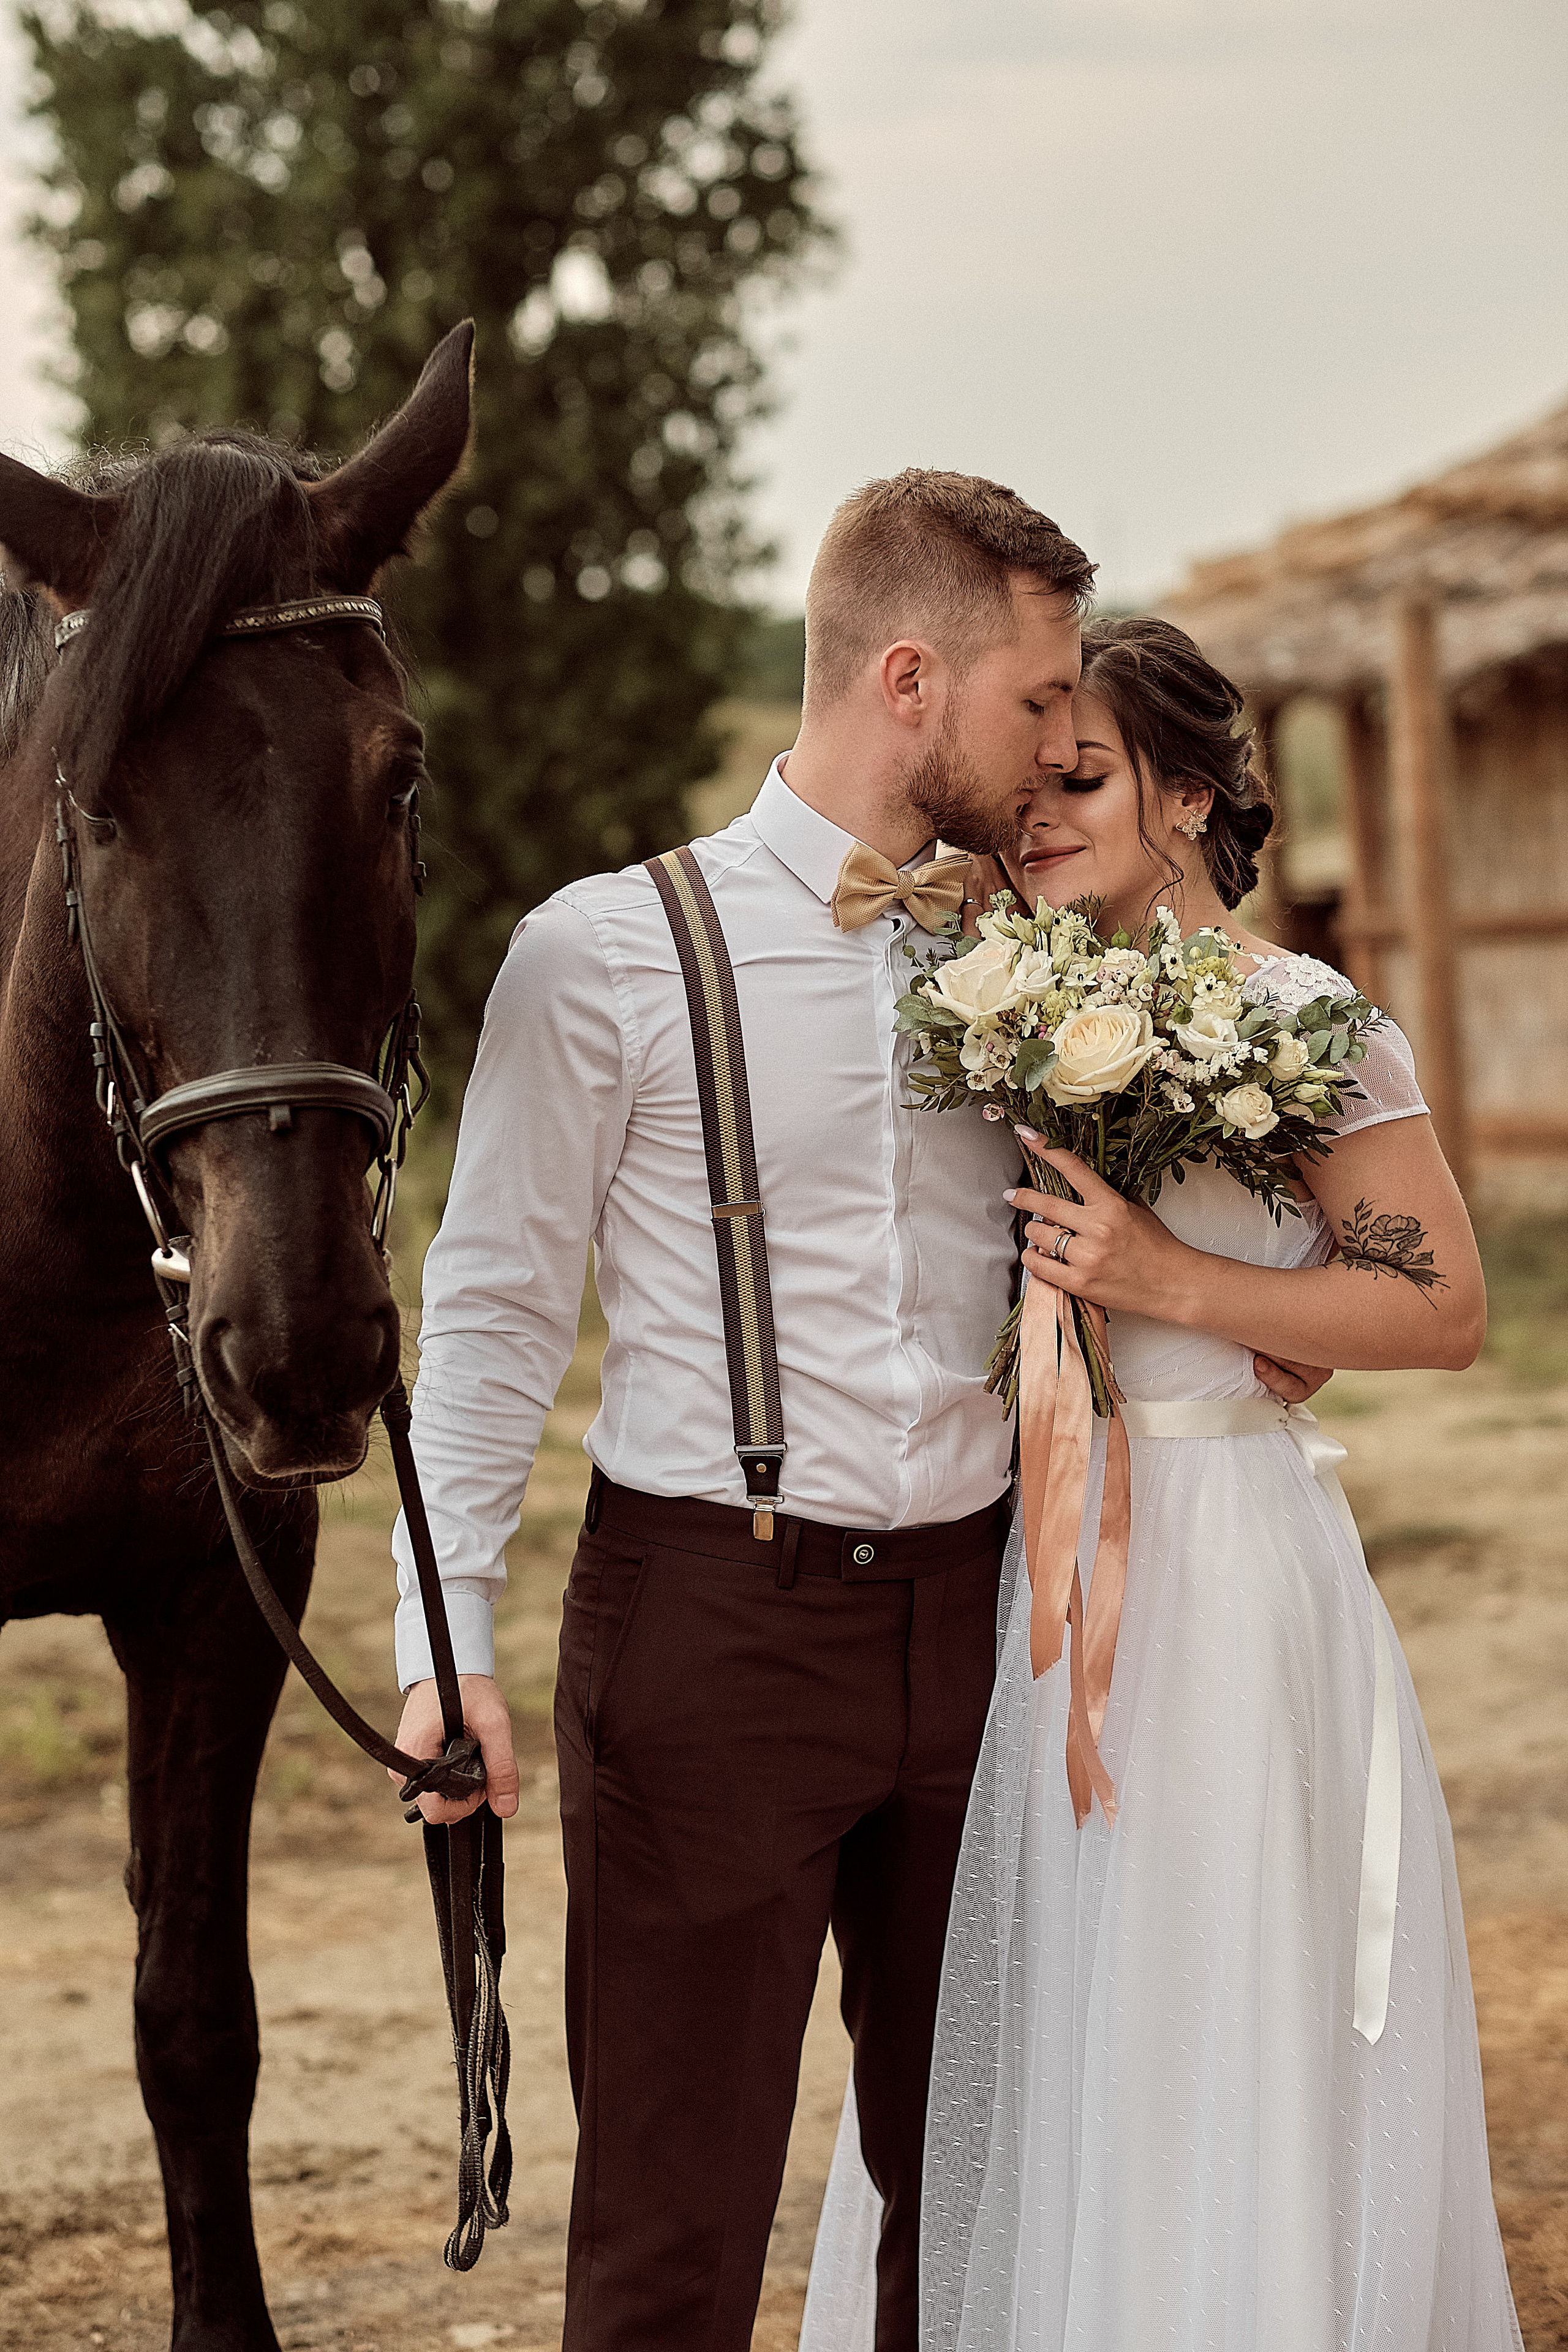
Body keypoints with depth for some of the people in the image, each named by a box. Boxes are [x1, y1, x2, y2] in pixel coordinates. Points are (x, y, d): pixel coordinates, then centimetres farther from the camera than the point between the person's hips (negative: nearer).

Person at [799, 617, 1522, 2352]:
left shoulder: (1294, 1017, -10)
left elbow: (1445, 1307, -11)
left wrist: (1170, 1283, -19)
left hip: (1221, 1573, -6)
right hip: (1037, 1566, 7)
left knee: (1220, 2075, 2)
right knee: (1034, 2066, 13)